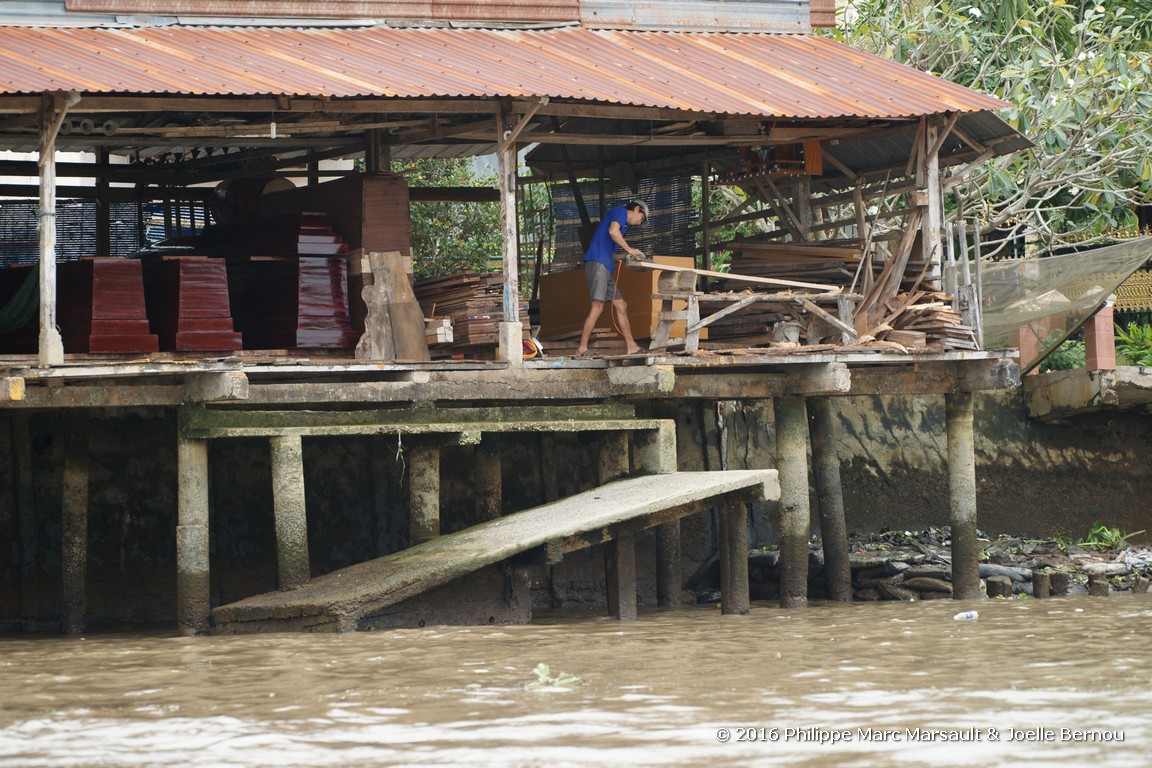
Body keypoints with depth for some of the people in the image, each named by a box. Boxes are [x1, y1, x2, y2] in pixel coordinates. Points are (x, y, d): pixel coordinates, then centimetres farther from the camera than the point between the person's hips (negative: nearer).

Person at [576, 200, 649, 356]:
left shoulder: (623, 224, 31)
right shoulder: (620, 211, 3)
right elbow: (613, 231, -18)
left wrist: (627, 256, 14)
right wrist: (629, 249, -7)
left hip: (606, 268, 10)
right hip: (597, 263, -10)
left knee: (621, 306, 11)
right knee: (597, 307, -16)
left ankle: (631, 346, 15)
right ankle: (582, 349, -18)